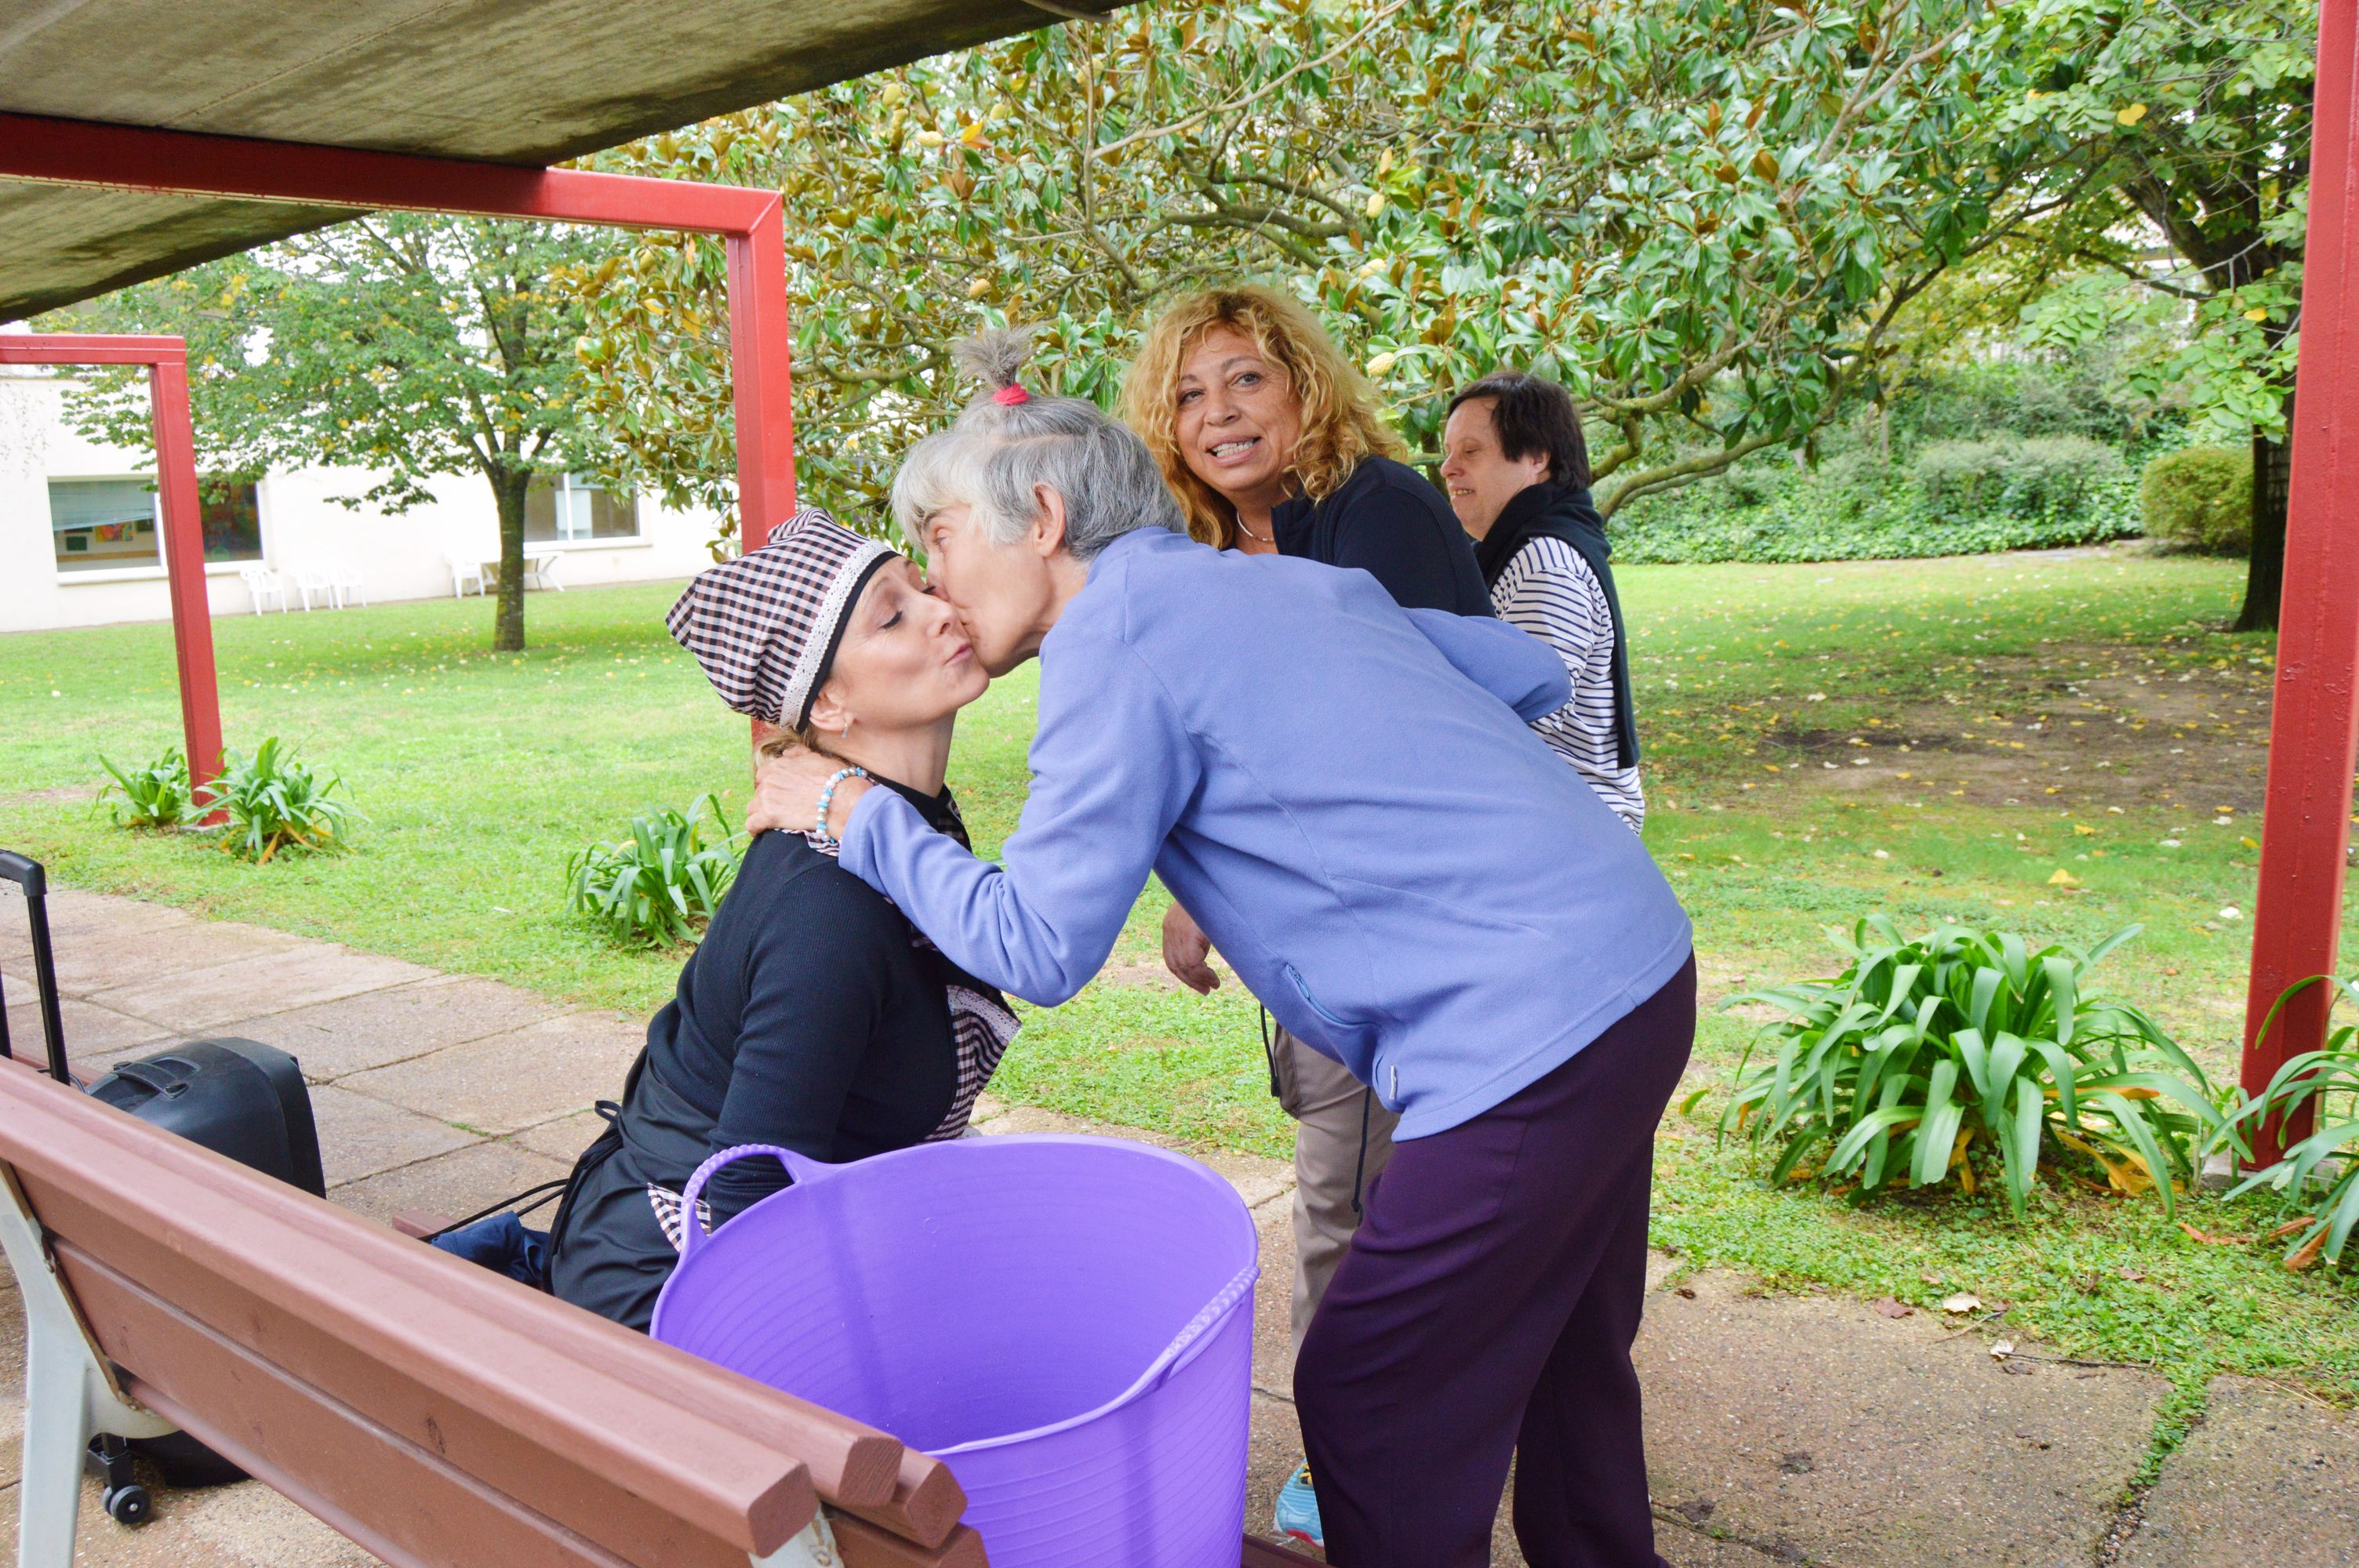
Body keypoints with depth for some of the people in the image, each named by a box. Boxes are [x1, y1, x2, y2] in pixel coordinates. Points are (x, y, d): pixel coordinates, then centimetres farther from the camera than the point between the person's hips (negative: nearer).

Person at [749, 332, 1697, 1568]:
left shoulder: (1116, 633, -10)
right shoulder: (1291, 582, 14)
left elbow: (1036, 946, -11)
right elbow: (1531, 675, 19)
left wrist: (856, 815, 1)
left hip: (1528, 1032, -9)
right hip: (1639, 968, 9)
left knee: (1367, 1406, 5)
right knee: (1563, 1361, 25)